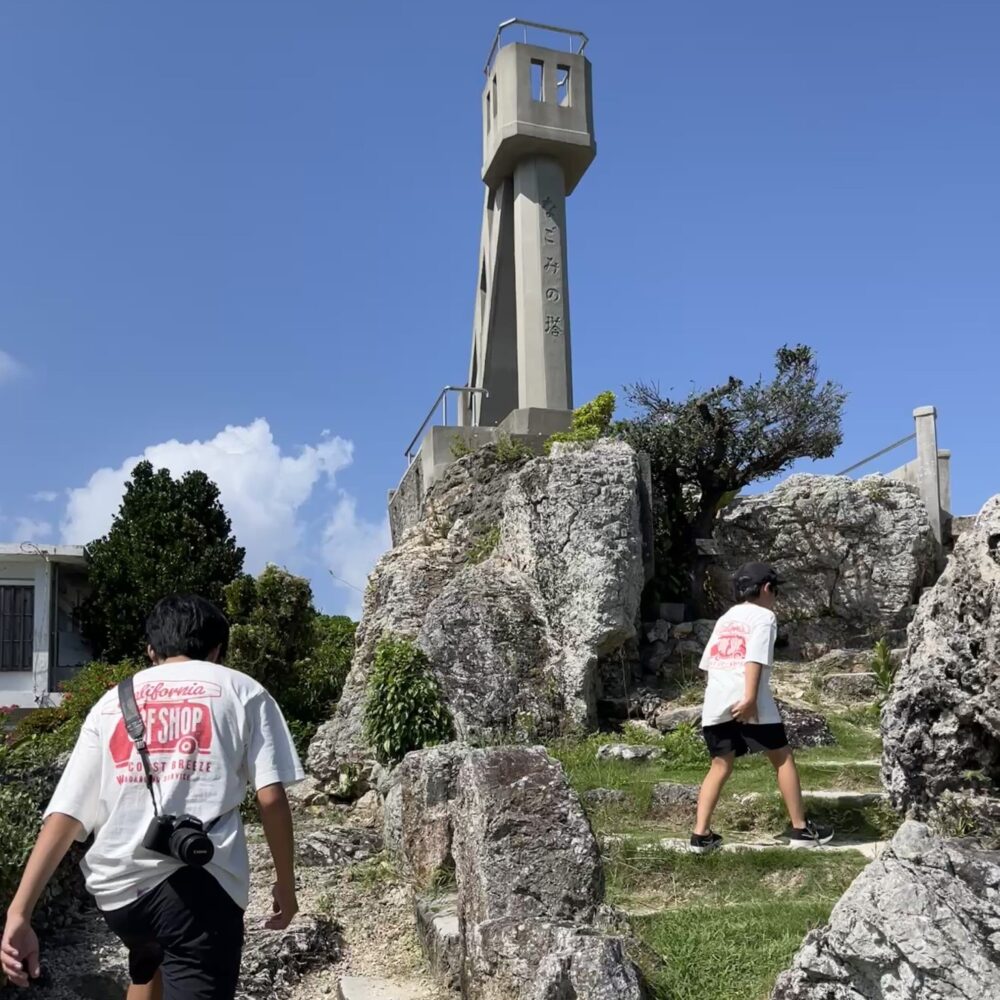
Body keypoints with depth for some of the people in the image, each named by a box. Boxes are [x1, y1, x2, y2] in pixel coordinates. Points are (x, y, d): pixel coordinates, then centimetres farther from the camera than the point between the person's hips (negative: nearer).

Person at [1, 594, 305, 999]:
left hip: (118, 888, 5)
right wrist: (285, 883, 11)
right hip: (199, 883, -5)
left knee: (149, 967, 34)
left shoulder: (112, 702, 16)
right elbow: (271, 798, -2)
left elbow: (65, 814, 8)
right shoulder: (241, 691, 8)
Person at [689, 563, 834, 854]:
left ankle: (701, 835, 1)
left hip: (715, 702, 6)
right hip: (746, 701, -6)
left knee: (720, 766, 10)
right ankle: (800, 829, 14)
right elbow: (755, 657, -11)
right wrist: (750, 698, -20)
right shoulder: (763, 615, 5)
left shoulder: (724, 619, 25)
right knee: (782, 758, 9)